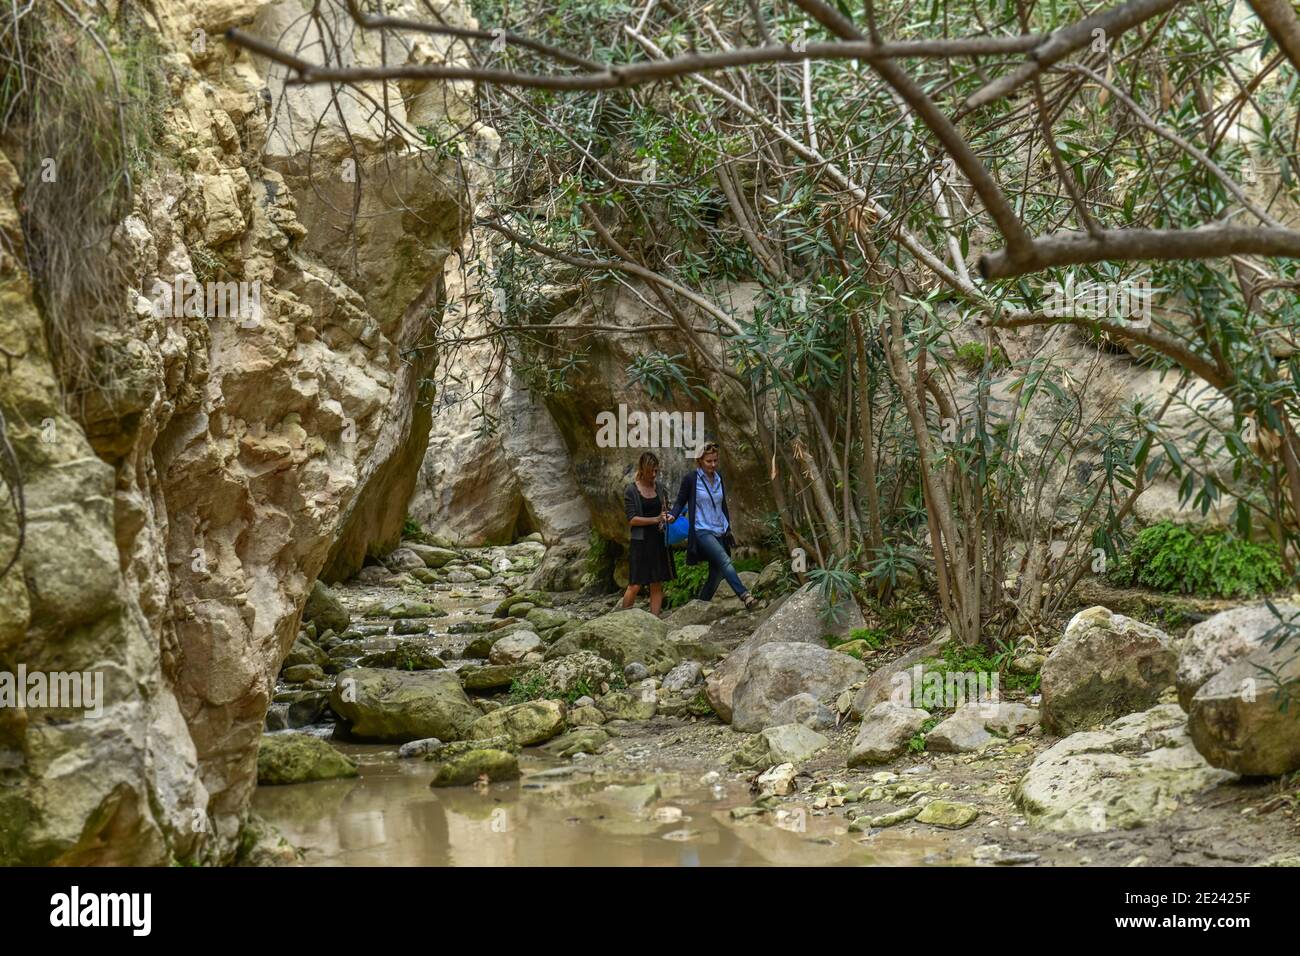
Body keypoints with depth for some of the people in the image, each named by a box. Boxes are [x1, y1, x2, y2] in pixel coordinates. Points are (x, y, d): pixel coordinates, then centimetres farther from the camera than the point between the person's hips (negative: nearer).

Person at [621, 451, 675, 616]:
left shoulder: (659, 488, 9)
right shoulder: (631, 491, -5)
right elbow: (632, 519, -12)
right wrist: (656, 519, -18)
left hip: (659, 541, 5)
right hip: (641, 542, -5)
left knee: (657, 585, 3)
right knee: (635, 585, -6)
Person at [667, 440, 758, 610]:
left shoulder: (719, 480, 13)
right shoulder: (691, 479, -4)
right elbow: (680, 502, 1)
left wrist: (728, 529, 20)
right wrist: (672, 515, -18)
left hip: (719, 532, 7)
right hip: (701, 531, -7)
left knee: (717, 573, 4)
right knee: (725, 560, -26)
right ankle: (745, 596, -38)